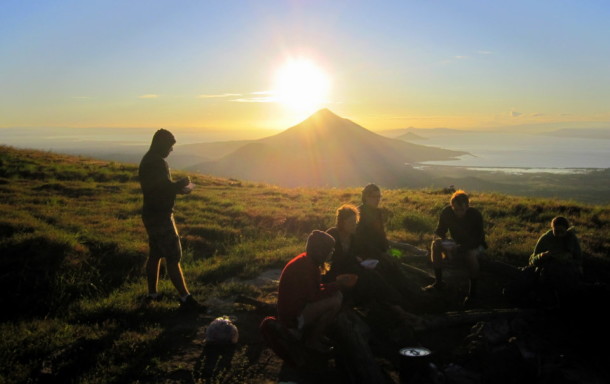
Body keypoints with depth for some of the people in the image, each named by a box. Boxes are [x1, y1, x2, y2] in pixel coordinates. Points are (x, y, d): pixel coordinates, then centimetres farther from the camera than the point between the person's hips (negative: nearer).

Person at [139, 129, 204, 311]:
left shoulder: (146, 160, 13)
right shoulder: (158, 163, -19)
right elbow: (167, 187, -24)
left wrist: (178, 185, 8)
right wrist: (183, 184, -8)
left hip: (150, 214, 10)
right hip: (160, 216, -10)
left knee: (155, 254, 17)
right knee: (173, 257, -7)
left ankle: (152, 294, 26)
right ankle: (185, 297, -4)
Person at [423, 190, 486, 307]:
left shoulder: (476, 215, -25)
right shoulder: (446, 212, -15)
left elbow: (478, 240, -27)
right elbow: (439, 231, -7)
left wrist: (459, 249, -40)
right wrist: (440, 240, -33)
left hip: (475, 245, -4)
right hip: (458, 244, 4)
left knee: (470, 253, -39)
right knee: (435, 244, -21)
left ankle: (473, 290, -21)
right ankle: (438, 282, -14)